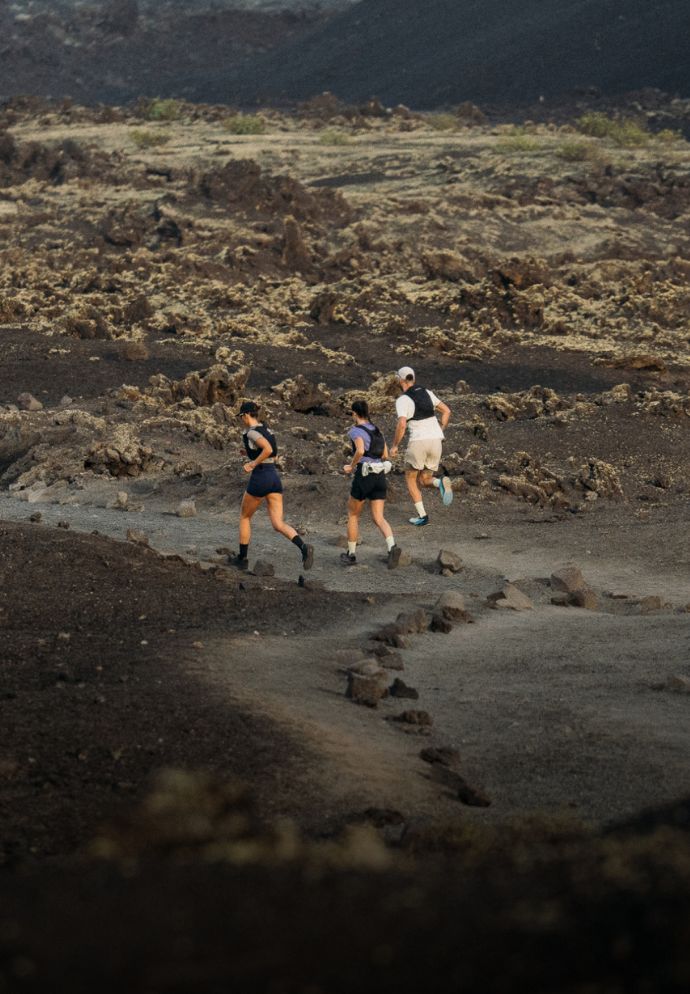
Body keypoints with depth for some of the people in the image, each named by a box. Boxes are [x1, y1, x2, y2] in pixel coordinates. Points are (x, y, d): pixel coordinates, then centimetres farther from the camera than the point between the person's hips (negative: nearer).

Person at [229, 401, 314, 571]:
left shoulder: (251, 432, -10)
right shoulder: (267, 430, 16)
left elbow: (268, 449, -26)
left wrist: (253, 464, -16)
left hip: (259, 479, -7)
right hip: (275, 478, 7)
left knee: (244, 517, 18)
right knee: (278, 524, -1)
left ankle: (242, 558, 26)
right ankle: (304, 547, -27)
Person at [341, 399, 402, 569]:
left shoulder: (356, 431, -8)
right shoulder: (377, 430, 16)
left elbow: (360, 450, -26)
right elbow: (385, 455, 18)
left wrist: (351, 466, -8)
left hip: (363, 477, -6)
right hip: (379, 477, 6)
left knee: (353, 515, 15)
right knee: (378, 519, 0)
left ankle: (351, 554, 22)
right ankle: (392, 547, -26)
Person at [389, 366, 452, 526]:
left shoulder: (402, 400, -7)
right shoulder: (427, 393, 14)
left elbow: (402, 425, -19)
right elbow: (447, 411, 14)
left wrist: (394, 446, -5)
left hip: (418, 441, -6)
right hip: (436, 441, 6)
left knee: (410, 478, 16)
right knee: (424, 481, 17)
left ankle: (422, 515, 5)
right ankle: (441, 483, -19)